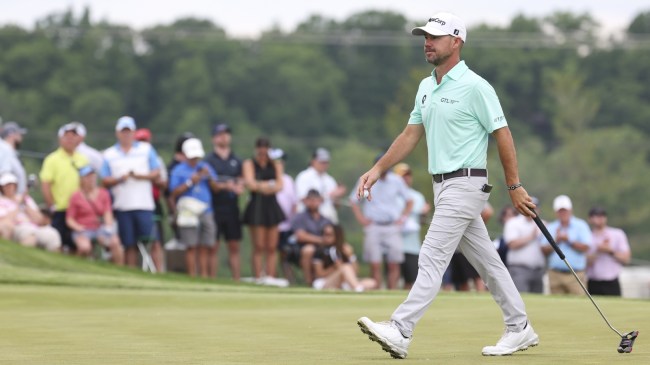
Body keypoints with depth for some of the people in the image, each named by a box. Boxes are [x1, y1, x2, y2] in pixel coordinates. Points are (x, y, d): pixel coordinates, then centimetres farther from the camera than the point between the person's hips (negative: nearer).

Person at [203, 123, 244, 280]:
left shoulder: (236, 161, 14)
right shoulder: (209, 160, 1)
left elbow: (241, 183, 13)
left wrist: (238, 188, -10)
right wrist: (225, 186, -18)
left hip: (232, 207, 4)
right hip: (215, 207, -4)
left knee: (234, 247, 5)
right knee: (213, 247, -5)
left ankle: (237, 280, 7)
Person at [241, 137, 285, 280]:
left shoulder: (276, 165, 11)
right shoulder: (249, 164, 4)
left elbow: (279, 185, -1)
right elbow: (250, 183, -9)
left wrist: (260, 185, -14)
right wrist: (270, 185, -5)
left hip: (272, 206, 3)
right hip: (256, 207, -3)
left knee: (272, 247, 0)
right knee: (258, 247, -7)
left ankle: (270, 278, 2)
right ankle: (258, 278, -6)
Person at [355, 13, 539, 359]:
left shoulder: (475, 87, -11)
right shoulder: (426, 87, 14)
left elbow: (502, 135, -9)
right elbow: (410, 135, 16)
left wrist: (515, 187, -8)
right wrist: (377, 169, 7)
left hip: (465, 184, -8)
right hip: (443, 185, 8)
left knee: (432, 257, -14)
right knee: (486, 260, 13)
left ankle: (400, 332, -20)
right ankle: (519, 329, 20)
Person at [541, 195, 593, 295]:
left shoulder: (581, 226, 7)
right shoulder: (550, 228, 15)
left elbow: (586, 247, -5)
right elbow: (545, 251, 8)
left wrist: (568, 240, -9)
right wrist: (556, 241, -7)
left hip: (576, 275, -3)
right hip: (555, 275, 3)